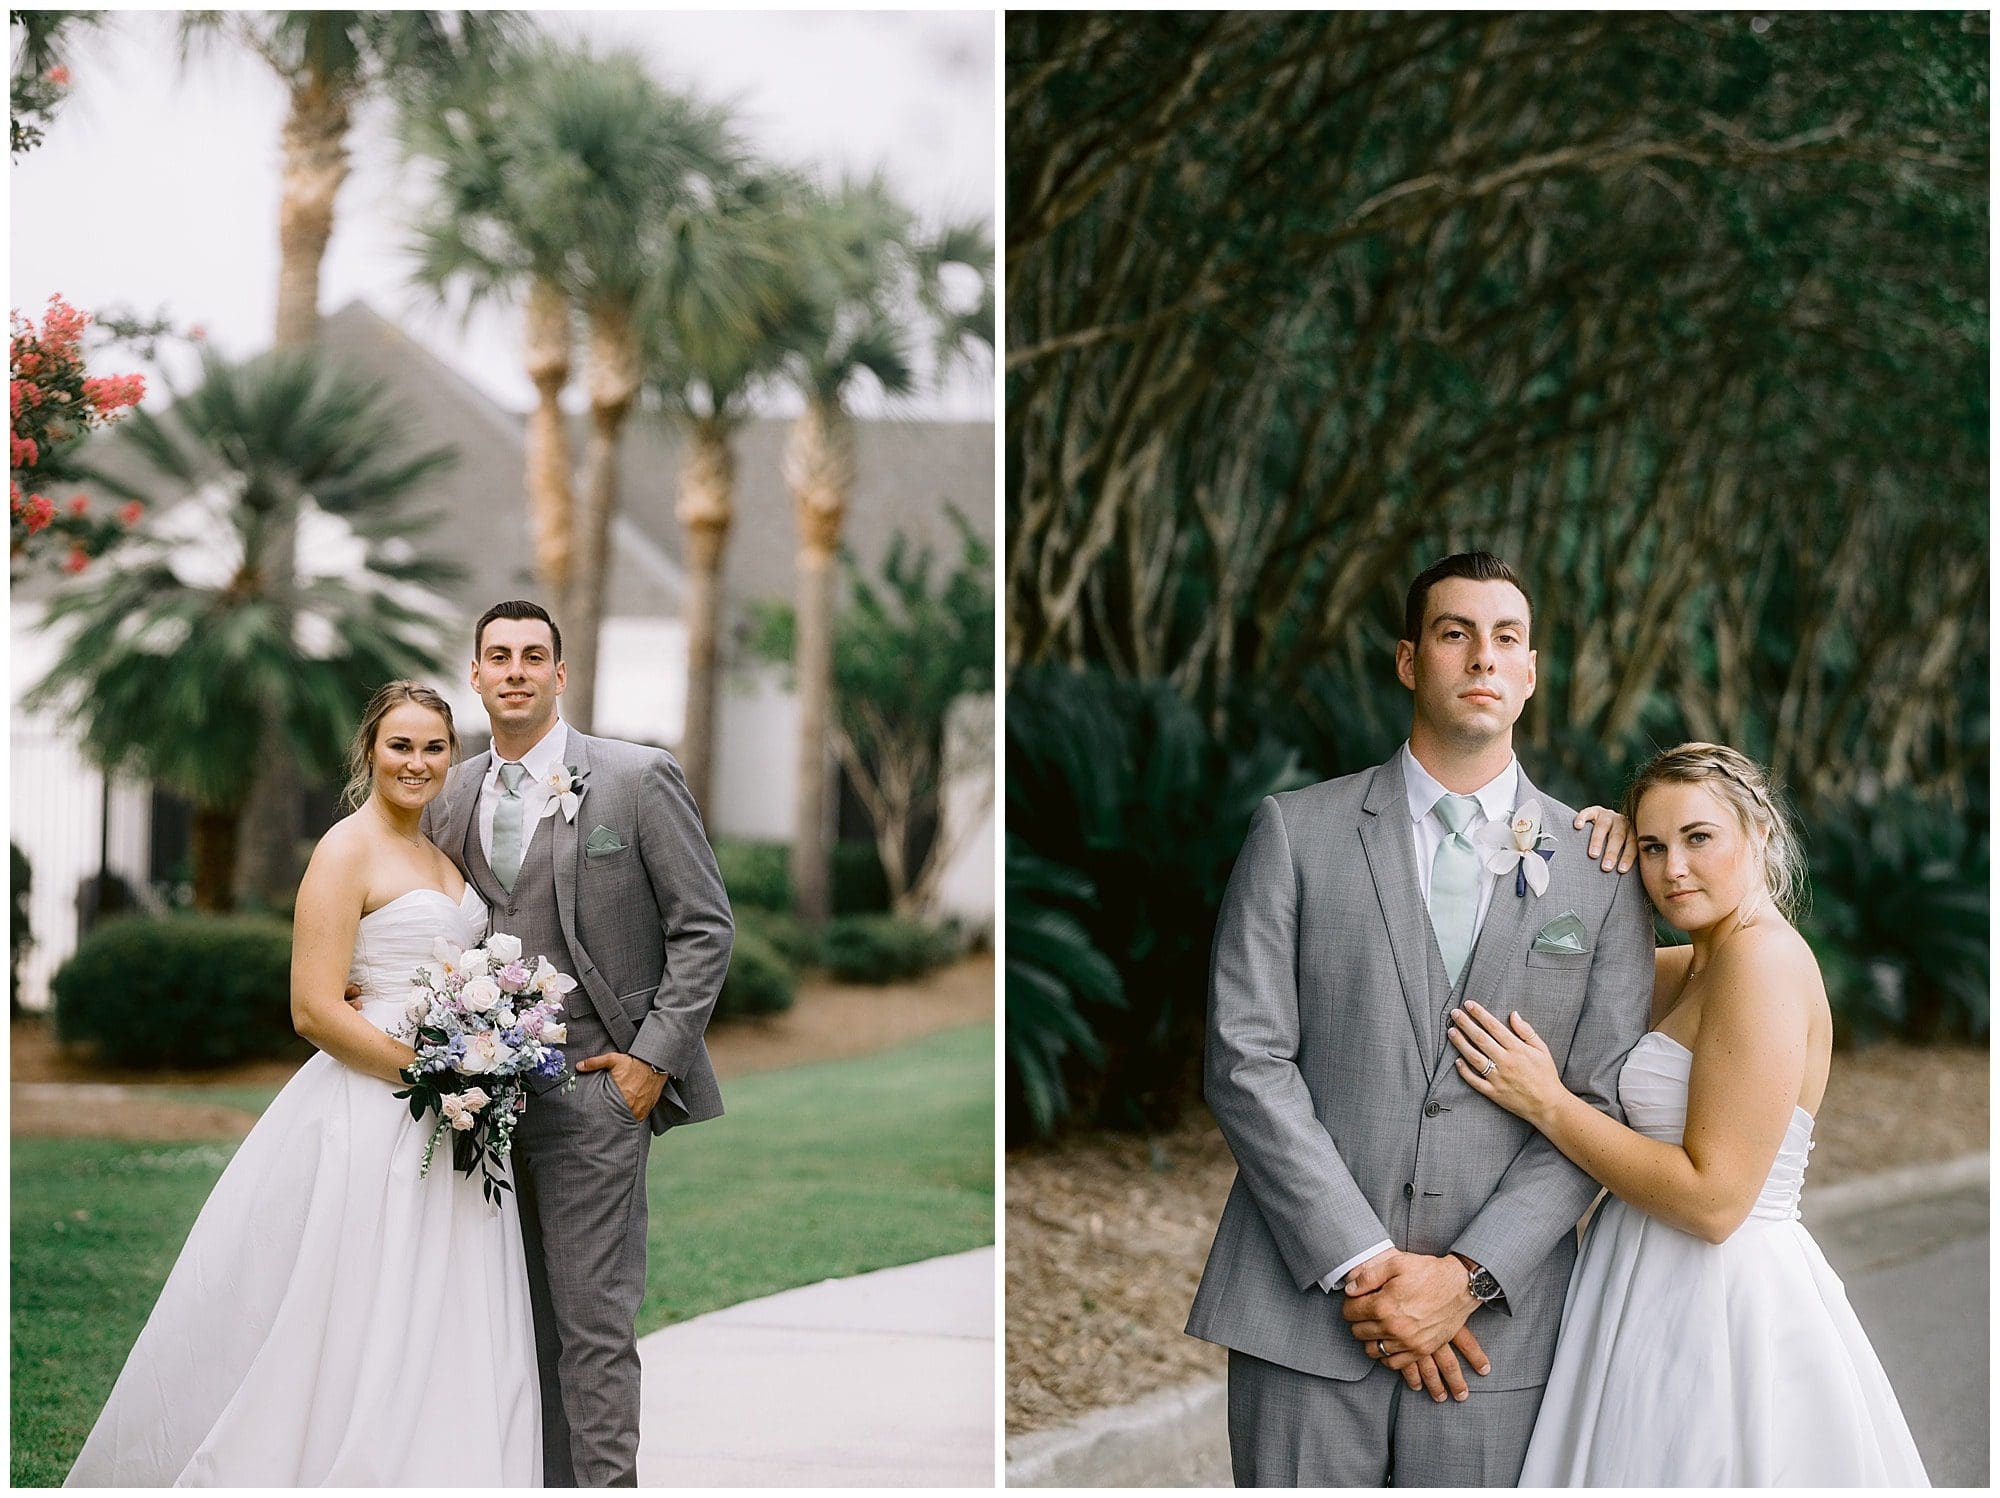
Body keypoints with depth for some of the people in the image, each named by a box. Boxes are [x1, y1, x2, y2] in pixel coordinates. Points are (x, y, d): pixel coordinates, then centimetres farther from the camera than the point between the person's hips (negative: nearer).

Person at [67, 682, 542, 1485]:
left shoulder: (440, 857, 16)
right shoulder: (347, 850, -9)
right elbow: (315, 1009, -16)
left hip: (446, 1123, 8)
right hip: (370, 1116, -8)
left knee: (432, 1344, 8)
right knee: (352, 1335, -5)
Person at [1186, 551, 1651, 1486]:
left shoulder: (1601, 866, 8)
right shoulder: (1297, 832, 5)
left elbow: (1605, 1105, 2)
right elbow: (1246, 1060, -2)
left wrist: (1467, 1276, -9)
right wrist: (1364, 1264, -10)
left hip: (1495, 1320, 1)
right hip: (1306, 1303, -1)